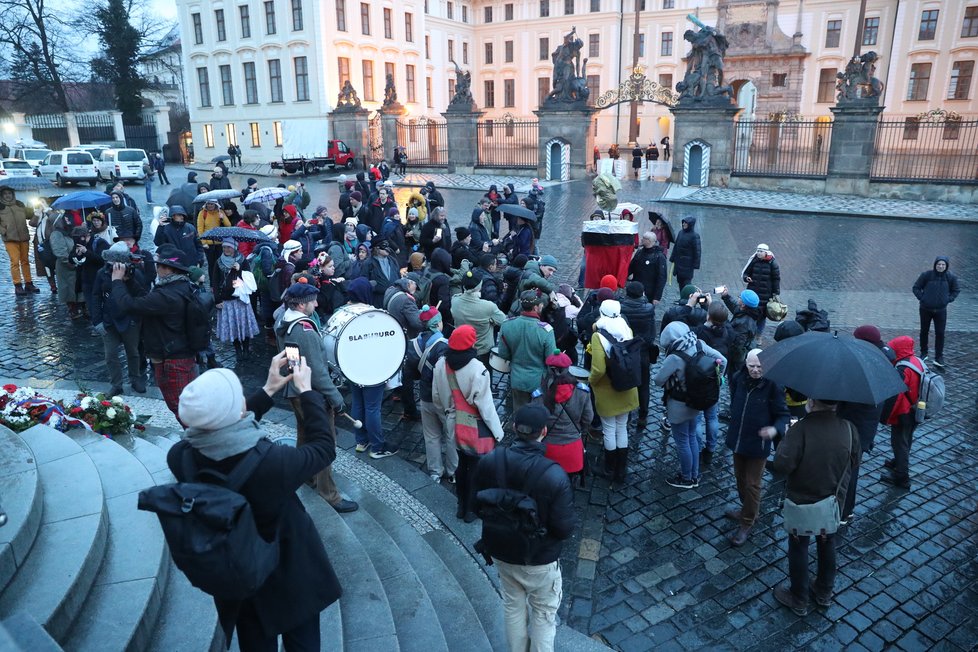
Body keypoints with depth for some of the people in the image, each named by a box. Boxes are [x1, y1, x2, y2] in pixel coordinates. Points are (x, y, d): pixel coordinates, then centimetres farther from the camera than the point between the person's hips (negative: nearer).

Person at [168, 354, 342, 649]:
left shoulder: (179, 458, -26)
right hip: (291, 576, -4)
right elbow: (325, 448, -17)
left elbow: (223, 433, -4)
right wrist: (306, 390, -9)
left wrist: (268, 390, -1)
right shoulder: (274, 462, -39)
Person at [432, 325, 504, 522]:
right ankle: (471, 510, 25)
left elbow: (436, 398, 6)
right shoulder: (477, 369, -25)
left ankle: (461, 506, 37)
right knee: (477, 469, 11)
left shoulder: (441, 365, -6)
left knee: (462, 465, 22)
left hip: (455, 426, 6)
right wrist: (497, 431, -11)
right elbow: (485, 404, -21)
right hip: (477, 429, -6)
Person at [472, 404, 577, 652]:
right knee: (544, 613, 21)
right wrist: (572, 521, 0)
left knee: (513, 605, 27)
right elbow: (566, 529, -22)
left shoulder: (488, 462, -17)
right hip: (539, 558, -4)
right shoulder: (554, 475, -31)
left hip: (501, 551, 4)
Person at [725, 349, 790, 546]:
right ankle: (747, 510, 46)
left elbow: (783, 414, -14)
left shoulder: (772, 386, -21)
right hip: (737, 439, 5)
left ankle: (746, 524, 23)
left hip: (758, 443, -5)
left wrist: (775, 428, -33)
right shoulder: (738, 378, -8)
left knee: (752, 484, 7)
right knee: (740, 478, 23)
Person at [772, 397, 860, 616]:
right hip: (834, 500, 5)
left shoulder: (801, 428, -29)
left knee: (798, 547, 14)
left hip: (802, 500, -4)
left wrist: (785, 440, -15)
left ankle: (799, 600, 29)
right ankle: (825, 593, 43)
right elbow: (853, 461, 3)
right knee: (827, 543, 24)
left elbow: (782, 465, -30)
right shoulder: (848, 428, -12)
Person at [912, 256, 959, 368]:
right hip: (925, 309, 0)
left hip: (941, 310, 0)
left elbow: (956, 290, 11)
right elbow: (916, 288, 0)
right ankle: (923, 353, 27)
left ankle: (939, 358, 6)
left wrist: (949, 299, -1)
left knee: (940, 333, -1)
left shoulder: (951, 277, -5)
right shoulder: (927, 275, -10)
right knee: (924, 331, 11)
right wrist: (922, 298, -9)